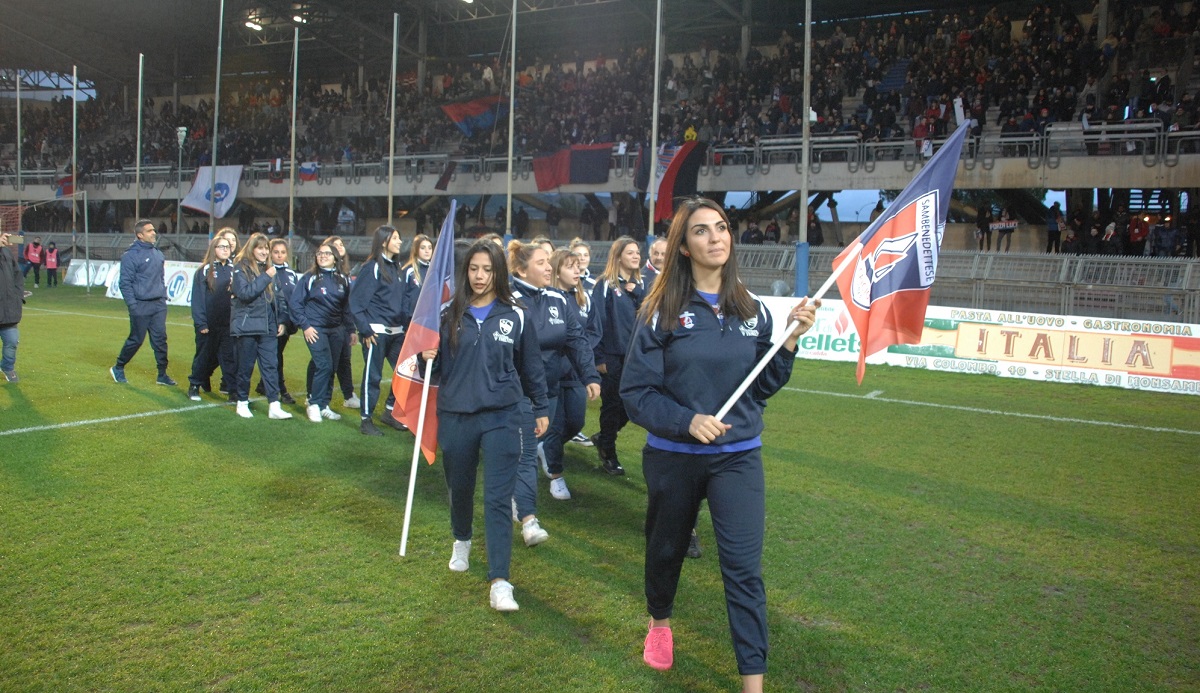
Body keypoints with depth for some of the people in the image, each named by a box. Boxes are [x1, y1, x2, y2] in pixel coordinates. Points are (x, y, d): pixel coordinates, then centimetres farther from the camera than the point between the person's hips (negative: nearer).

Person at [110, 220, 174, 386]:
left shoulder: (158, 254, 10)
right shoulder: (131, 255, -10)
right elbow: (125, 283, -11)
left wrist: (164, 296, 12)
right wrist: (132, 305, -15)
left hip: (159, 305, 6)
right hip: (141, 306, -6)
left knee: (160, 339, 5)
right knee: (136, 340, 4)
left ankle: (162, 375, 12)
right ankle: (118, 368, 24)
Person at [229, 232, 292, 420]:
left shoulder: (268, 268, 13)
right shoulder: (241, 268, -4)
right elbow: (244, 293, -19)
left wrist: (279, 321, 12)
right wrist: (265, 277, -18)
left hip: (268, 327, 5)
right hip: (247, 325, -5)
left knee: (271, 365, 0)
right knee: (246, 366, 4)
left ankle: (274, 406, -1)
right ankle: (242, 402, 18)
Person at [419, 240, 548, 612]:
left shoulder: (516, 316, -1)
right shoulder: (448, 314, 2)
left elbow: (531, 366, 8)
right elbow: (437, 363, 9)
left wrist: (541, 409, 12)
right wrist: (427, 358, -14)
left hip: (501, 416, -2)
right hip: (455, 416, 2)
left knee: (498, 498, -7)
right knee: (459, 488, 19)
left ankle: (499, 581, -5)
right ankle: (462, 541, 48)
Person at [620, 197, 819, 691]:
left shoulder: (753, 311, 1)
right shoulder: (662, 311, -9)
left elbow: (763, 387, 4)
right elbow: (636, 391, -10)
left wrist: (790, 340, -9)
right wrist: (688, 421, -23)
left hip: (738, 457, 1)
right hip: (672, 457, -1)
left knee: (744, 567, -5)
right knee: (666, 548, 20)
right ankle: (659, 624, 49)